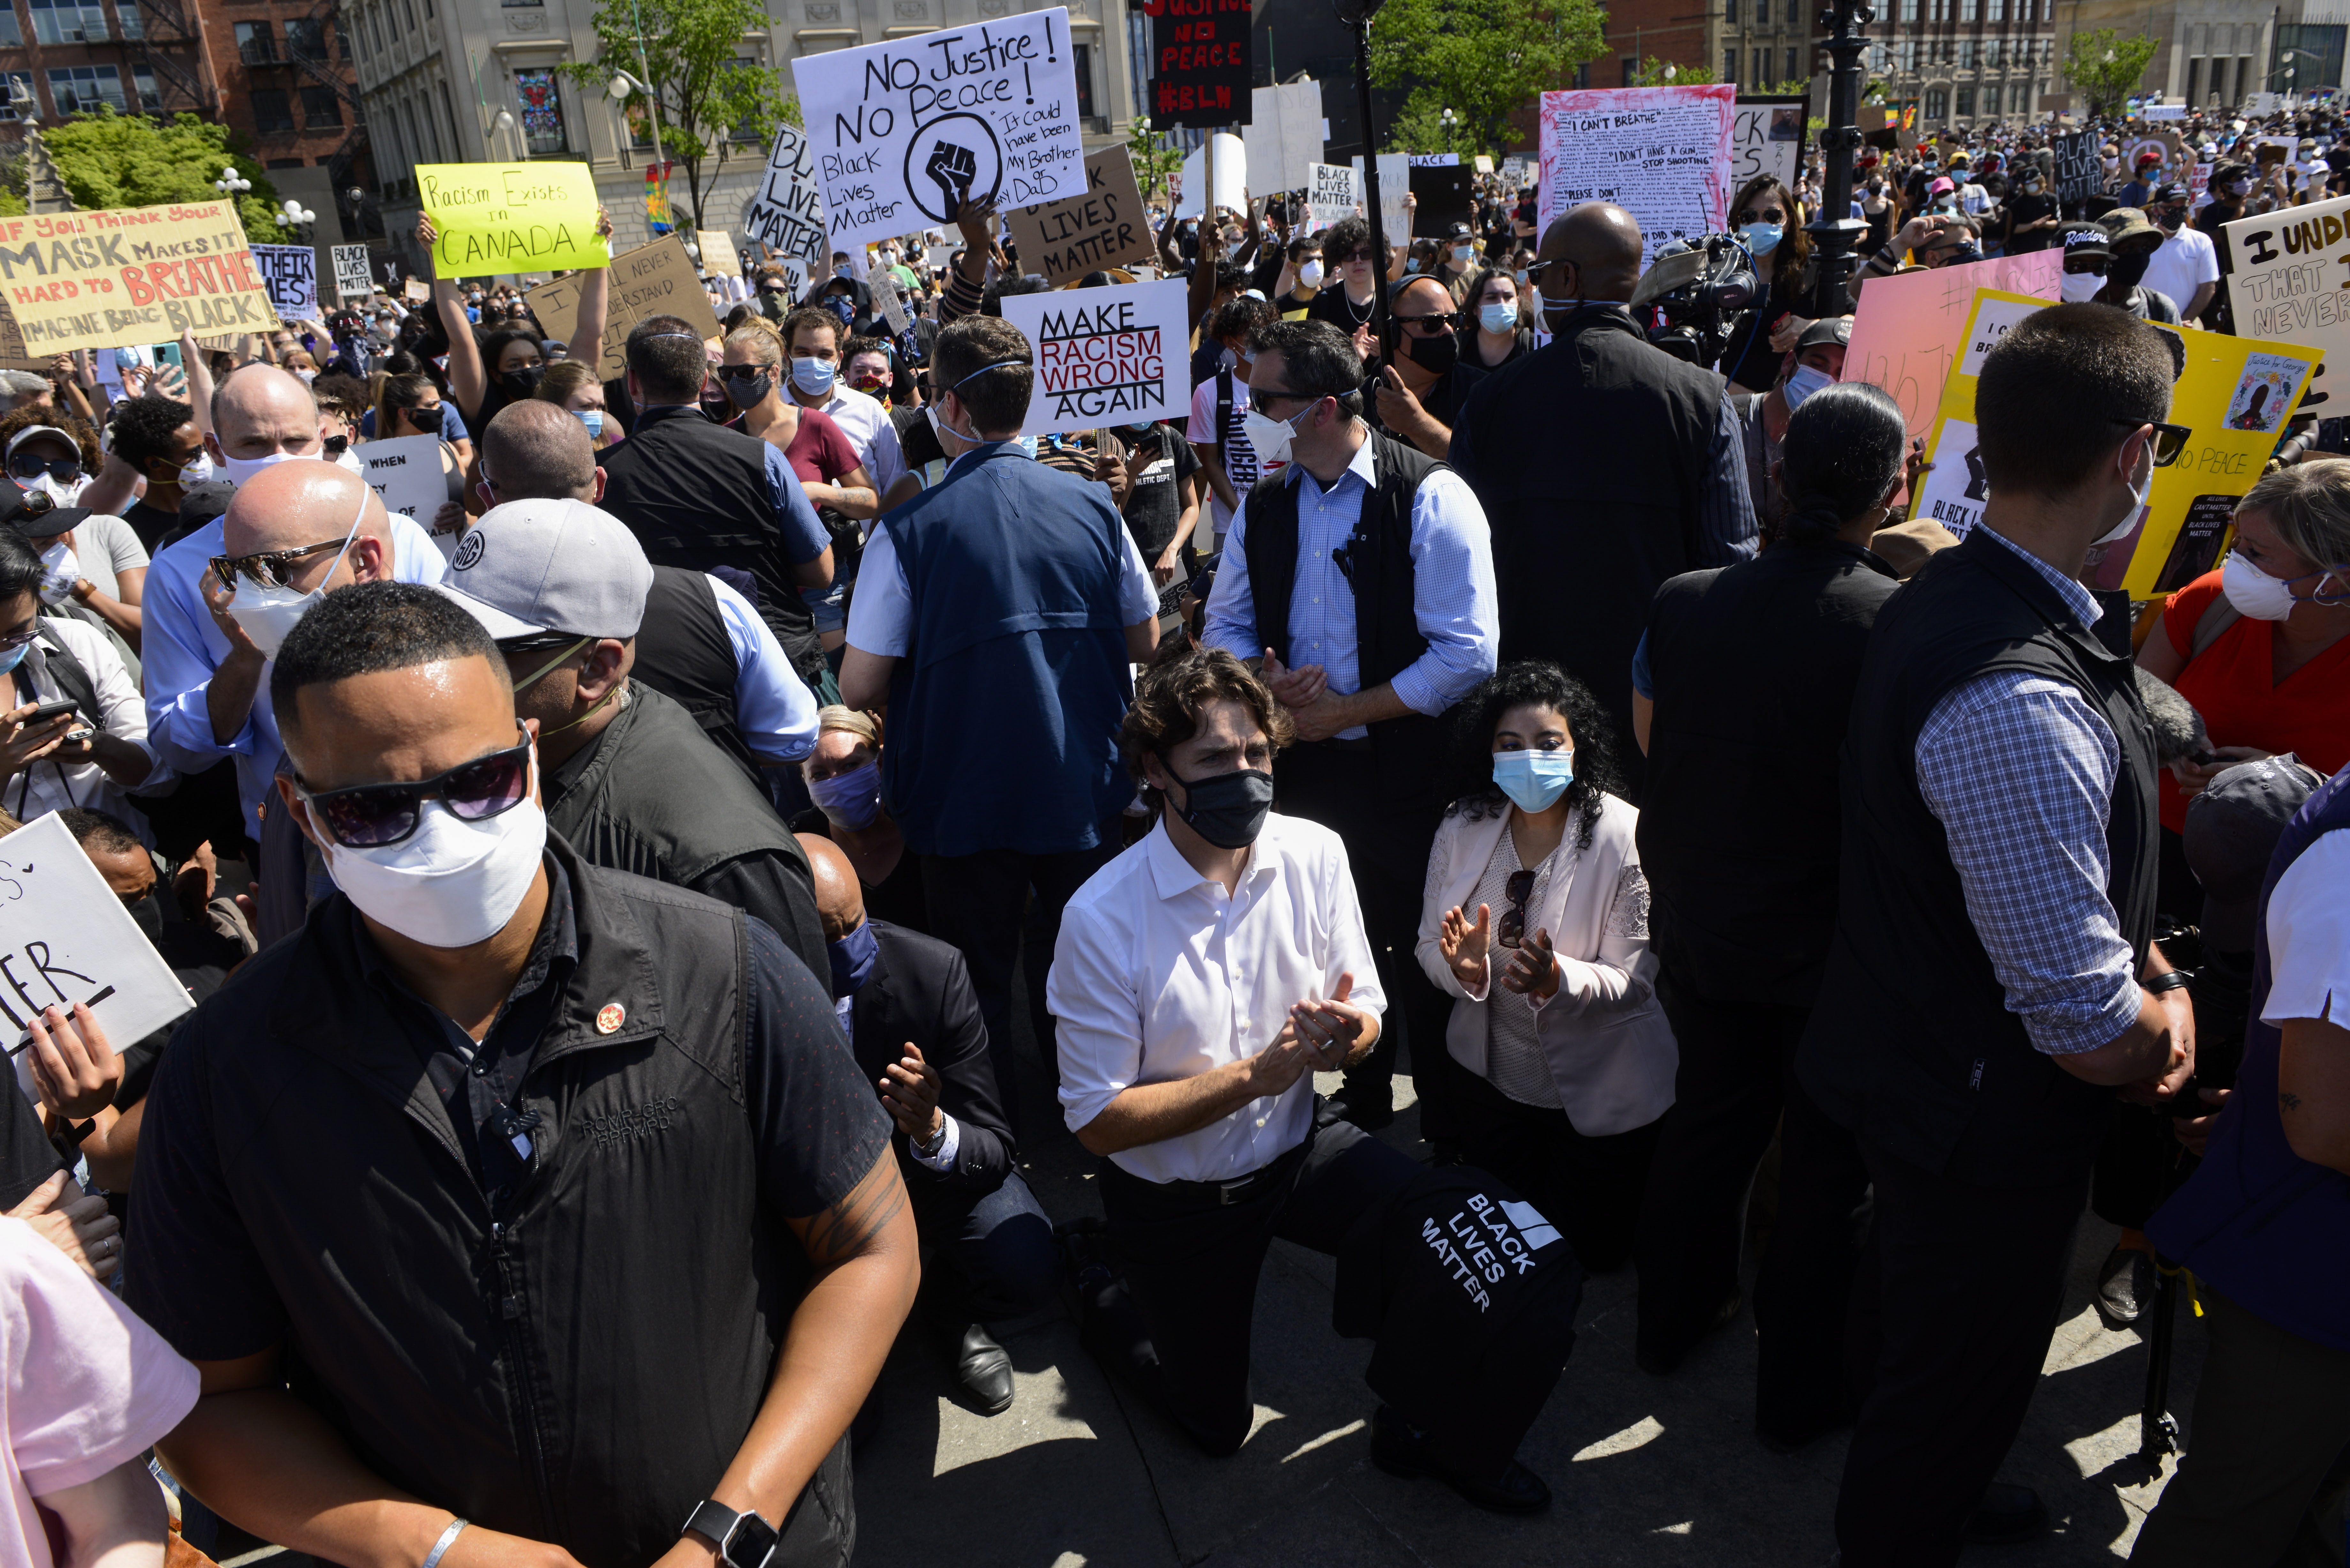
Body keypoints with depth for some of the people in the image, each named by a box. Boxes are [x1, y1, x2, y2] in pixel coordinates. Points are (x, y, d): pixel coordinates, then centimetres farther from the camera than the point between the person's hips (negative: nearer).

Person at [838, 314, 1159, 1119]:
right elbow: (1145, 640, 5)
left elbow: (860, 688, -14)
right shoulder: (1092, 506, -6)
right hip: (1086, 790, 3)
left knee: (976, 981, 16)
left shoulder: (910, 529, -16)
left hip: (965, 798, -3)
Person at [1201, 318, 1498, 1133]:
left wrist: (1346, 711, -16)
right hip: (1304, 766, 5)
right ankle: (1362, 1105, 38)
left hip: (1407, 769, -5)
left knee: (1424, 955, 5)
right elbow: (1226, 623, 14)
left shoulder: (1430, 498, -13)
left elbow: (1467, 654, -17)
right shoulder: (1265, 506, 5)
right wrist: (1263, 682, -9)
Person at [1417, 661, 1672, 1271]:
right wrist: (1463, 964, -27)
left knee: (1590, 1248, 10)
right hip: (1491, 1073, 4)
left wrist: (1557, 979, -38)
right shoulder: (1463, 827, -7)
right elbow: (1429, 947, -4)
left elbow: (1634, 981, -19)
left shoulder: (1626, 838, -20)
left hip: (1600, 1086, -3)